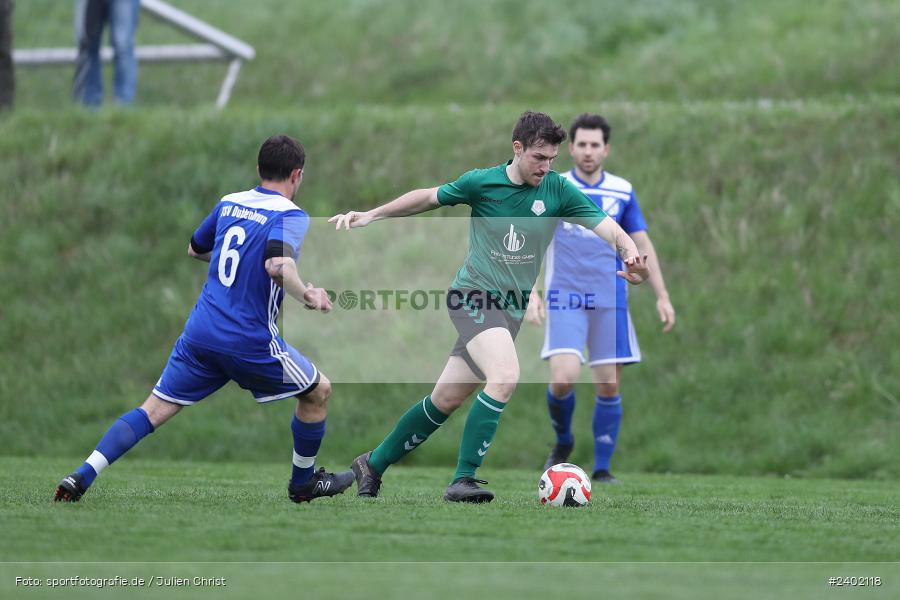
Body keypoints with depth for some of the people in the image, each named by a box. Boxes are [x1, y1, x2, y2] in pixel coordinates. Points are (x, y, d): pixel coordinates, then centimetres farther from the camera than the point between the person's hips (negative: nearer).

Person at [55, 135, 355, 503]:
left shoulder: (229, 204, 11)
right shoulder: (290, 216, -9)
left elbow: (195, 249, 29)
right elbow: (278, 265, -30)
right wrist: (306, 294, -26)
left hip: (200, 333, 5)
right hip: (250, 344, -5)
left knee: (153, 411, 7)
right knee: (318, 391, 17)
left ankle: (81, 476, -8)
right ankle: (303, 482, 29)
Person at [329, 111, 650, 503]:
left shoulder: (558, 190, -2)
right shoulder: (481, 183, -6)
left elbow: (606, 227, -9)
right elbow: (429, 197, 10)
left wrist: (629, 252, -30)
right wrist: (370, 216, 9)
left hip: (513, 308, 4)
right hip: (473, 295, -4)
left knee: (447, 399, 9)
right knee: (505, 375, -28)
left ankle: (373, 465, 26)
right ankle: (462, 480, -25)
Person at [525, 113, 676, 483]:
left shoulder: (622, 192, 7)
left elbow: (643, 247, 13)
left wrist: (662, 296, 8)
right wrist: (530, 293, -13)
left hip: (609, 301, 2)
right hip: (565, 299, -2)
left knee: (609, 386, -1)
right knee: (564, 379, -18)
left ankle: (602, 468, 11)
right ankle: (563, 442, 10)